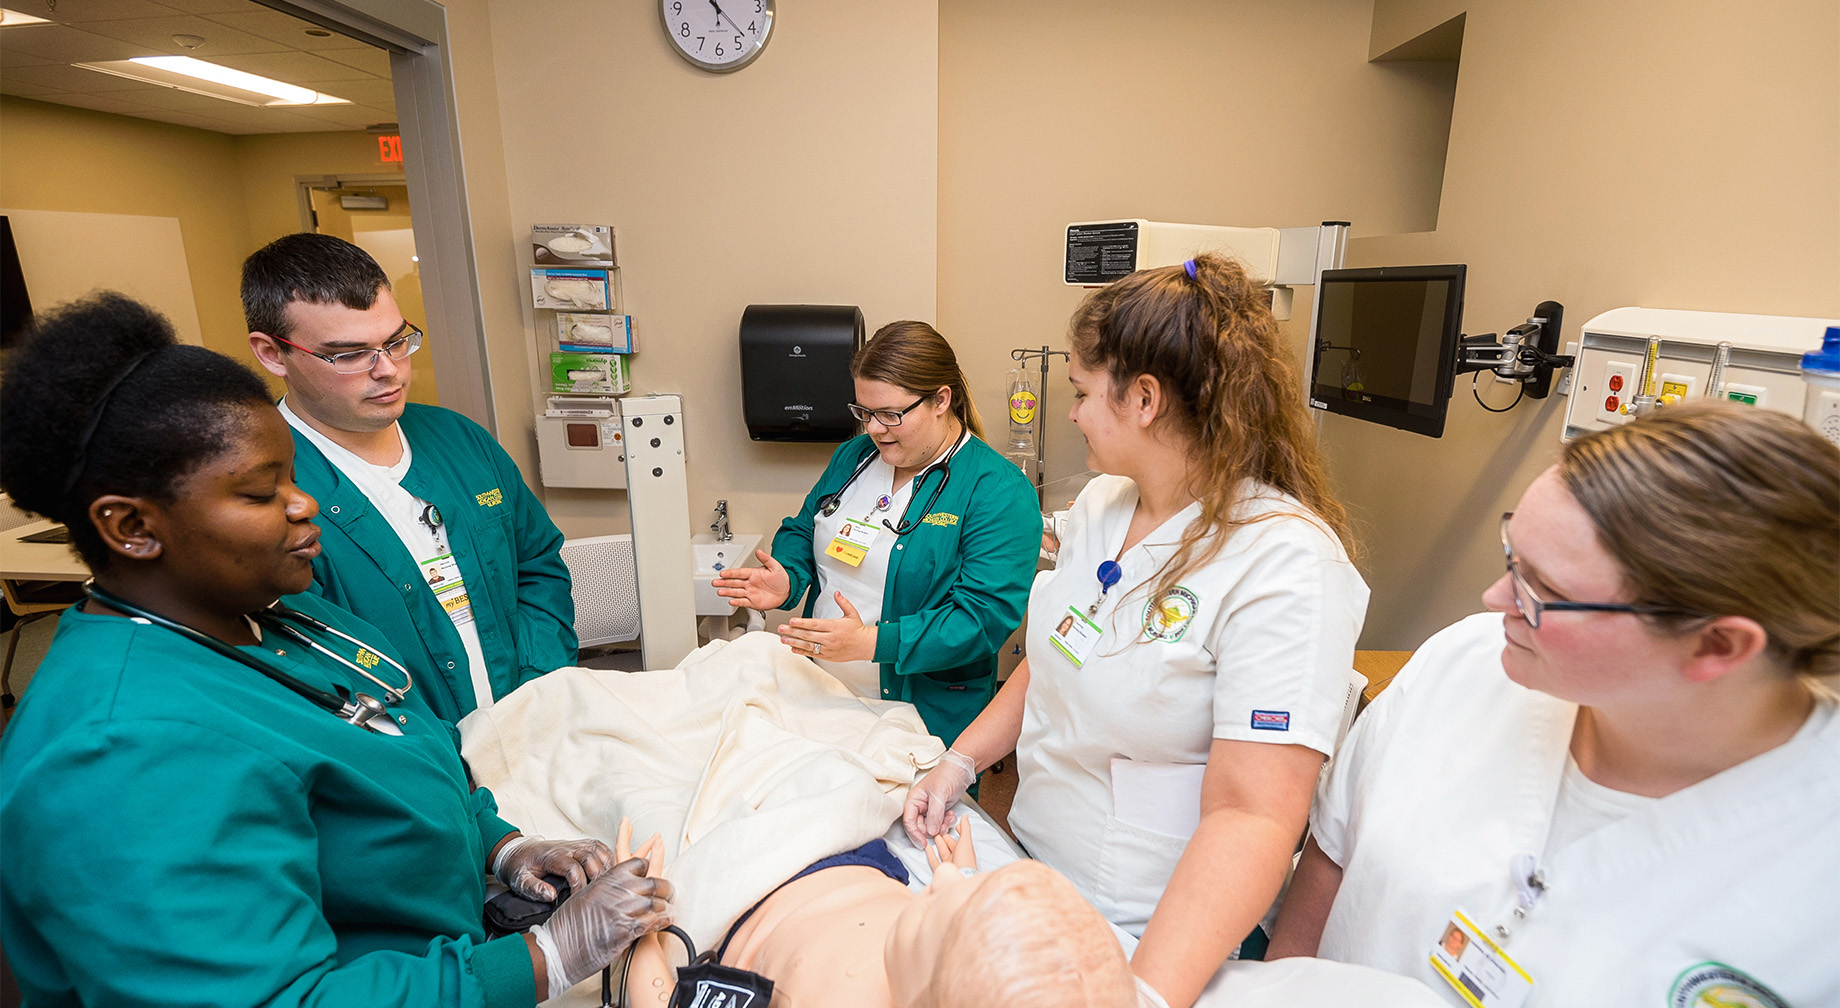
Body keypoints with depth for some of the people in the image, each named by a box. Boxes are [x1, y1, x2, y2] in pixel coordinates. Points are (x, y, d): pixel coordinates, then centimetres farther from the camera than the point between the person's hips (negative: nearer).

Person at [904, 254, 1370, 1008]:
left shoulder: (1287, 563, -24)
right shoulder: (1099, 503, -2)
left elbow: (1252, 813, -28)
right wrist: (960, 761, 0)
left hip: (1148, 933, -6)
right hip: (1032, 861, 7)